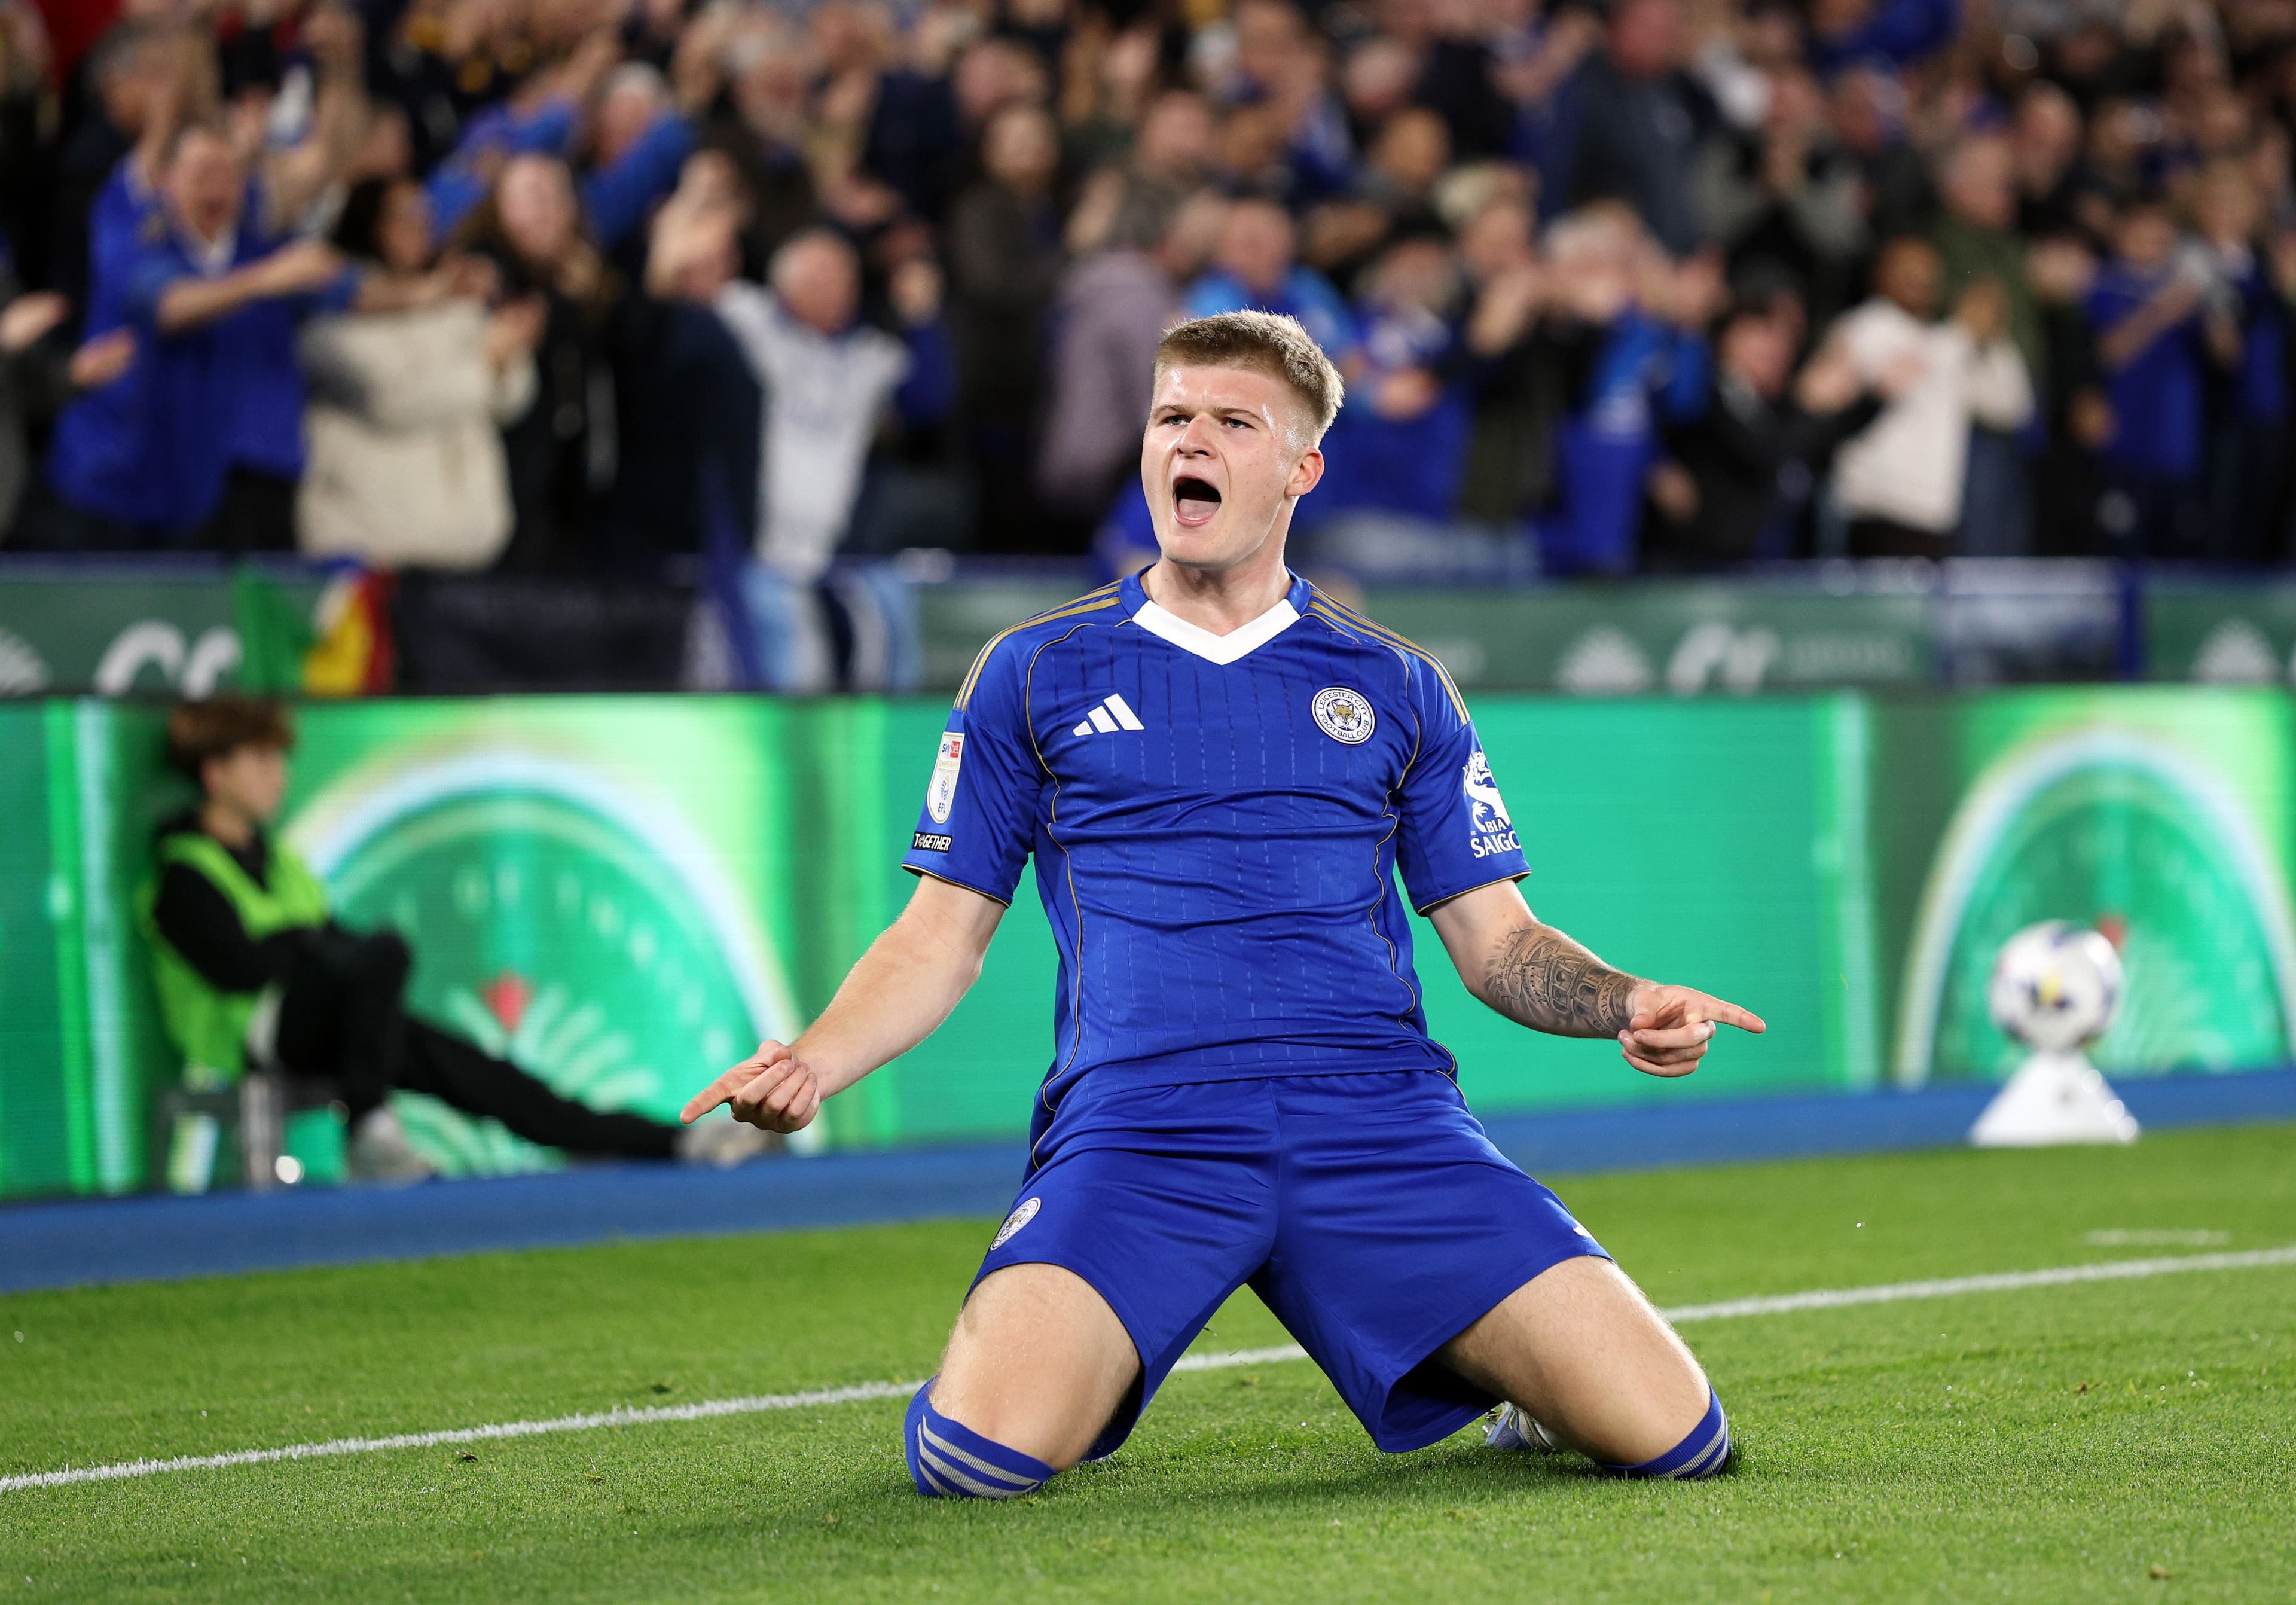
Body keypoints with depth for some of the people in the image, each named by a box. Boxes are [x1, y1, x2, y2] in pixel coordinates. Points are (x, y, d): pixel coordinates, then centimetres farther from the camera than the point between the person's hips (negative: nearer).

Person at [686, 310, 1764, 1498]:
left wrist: (1626, 1006, -4)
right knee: (975, 1455, -27)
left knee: (1667, 1433, -15)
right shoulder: (1033, 674, 14)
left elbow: (1495, 939, 17)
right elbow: (941, 939, 14)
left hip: (1382, 1119, 1)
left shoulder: (1394, 686, 17)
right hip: (1133, 1124, -1)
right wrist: (813, 1063, -5)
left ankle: (1525, 1390, 23)